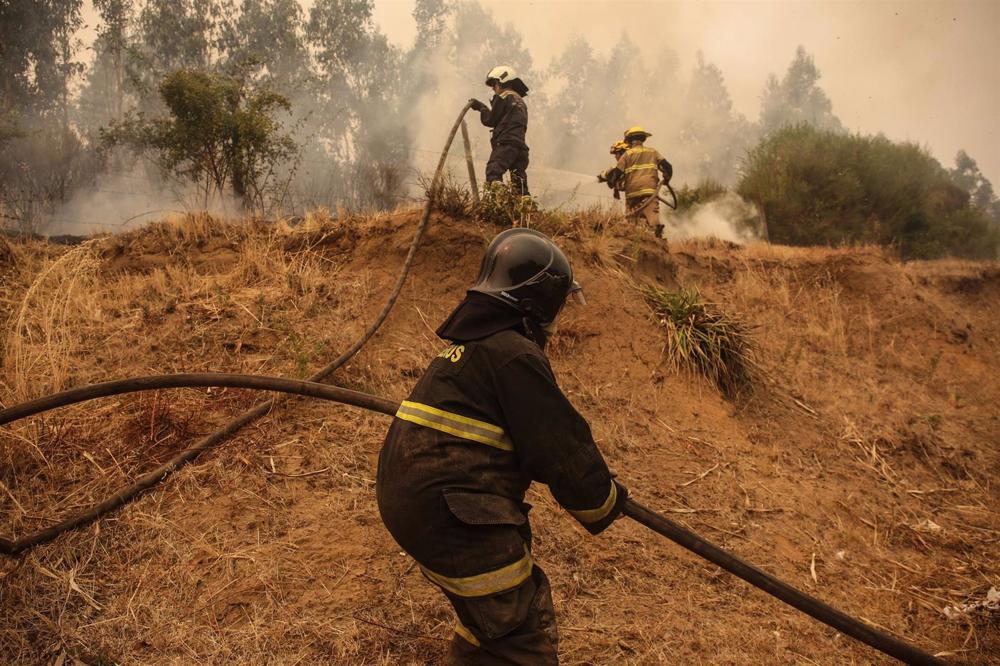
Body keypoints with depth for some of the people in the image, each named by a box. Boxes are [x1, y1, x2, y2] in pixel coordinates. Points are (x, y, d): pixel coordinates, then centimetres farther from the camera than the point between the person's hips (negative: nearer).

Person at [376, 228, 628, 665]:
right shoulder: (515, 354, -14)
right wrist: (604, 504, 7)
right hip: (451, 514, -10)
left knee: (488, 619, 27)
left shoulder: (468, 343, 17)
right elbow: (559, 446, -12)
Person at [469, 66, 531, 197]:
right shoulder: (521, 101, 28)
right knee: (519, 182, 7)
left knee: (493, 172, -22)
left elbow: (490, 120, 1)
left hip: (505, 143, -9)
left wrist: (481, 108, 19)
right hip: (520, 145, 9)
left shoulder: (503, 97, 1)